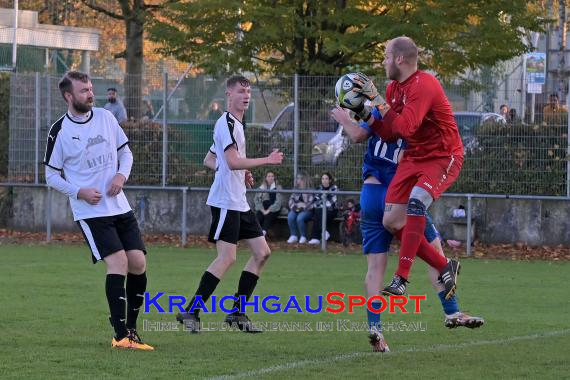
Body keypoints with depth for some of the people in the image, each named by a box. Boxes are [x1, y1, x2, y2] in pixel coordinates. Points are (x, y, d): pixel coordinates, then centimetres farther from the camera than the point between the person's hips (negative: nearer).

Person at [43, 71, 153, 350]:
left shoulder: (105, 117, 7)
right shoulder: (59, 131, -6)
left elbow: (125, 151, 16)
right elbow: (52, 175, 0)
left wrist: (121, 175, -4)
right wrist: (80, 192, -15)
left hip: (120, 207, 5)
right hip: (90, 212, -5)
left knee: (138, 264, 0)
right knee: (118, 262, -18)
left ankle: (131, 329, 16)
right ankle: (121, 336, -16)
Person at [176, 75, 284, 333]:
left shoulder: (236, 124, 19)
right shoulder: (226, 123, -12)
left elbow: (209, 161, 25)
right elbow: (233, 161, -23)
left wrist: (240, 173, 13)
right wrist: (267, 160, -16)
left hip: (239, 202, 10)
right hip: (225, 202, -10)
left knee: (262, 252, 7)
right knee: (227, 257, -14)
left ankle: (237, 312, 10)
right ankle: (190, 312, -10)